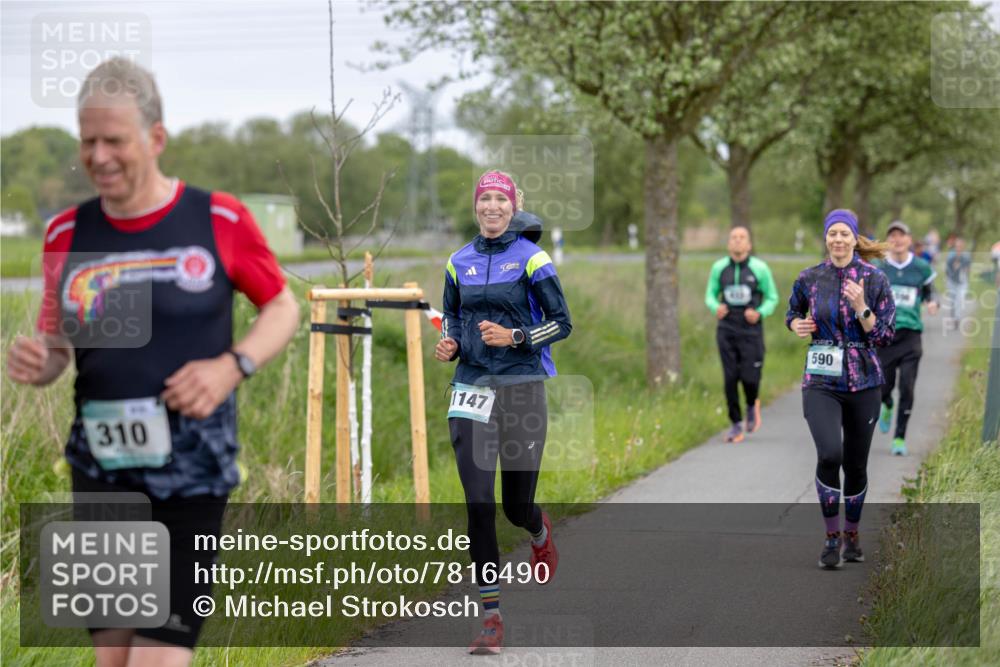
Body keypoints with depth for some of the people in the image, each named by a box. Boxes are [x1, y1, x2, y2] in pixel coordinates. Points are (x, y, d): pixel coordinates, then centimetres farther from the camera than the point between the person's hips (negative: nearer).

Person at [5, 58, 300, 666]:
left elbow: (282, 307, 7)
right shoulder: (67, 234, 5)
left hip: (192, 473, -3)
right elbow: (57, 348, 13)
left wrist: (233, 366, -11)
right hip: (100, 472, 3)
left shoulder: (218, 219, -4)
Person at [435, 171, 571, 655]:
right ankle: (491, 616, -3)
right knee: (478, 503, -7)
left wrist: (514, 337, -16)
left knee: (516, 505, 4)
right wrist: (449, 343, 1)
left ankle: (540, 532, 44)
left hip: (522, 389, -3)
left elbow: (562, 323, -3)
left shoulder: (531, 258, -4)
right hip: (471, 388, 3)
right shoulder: (460, 262, 9)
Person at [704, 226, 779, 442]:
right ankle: (736, 426, 7)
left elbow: (772, 298, 4)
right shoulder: (719, 268, 1)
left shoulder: (759, 268, -5)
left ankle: (752, 405, 31)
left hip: (751, 330, -2)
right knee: (730, 378, -4)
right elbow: (710, 295, 12)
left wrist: (759, 313, -15)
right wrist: (716, 308, -10)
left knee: (749, 378, -5)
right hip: (726, 329, 2)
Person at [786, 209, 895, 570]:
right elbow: (793, 313, 20)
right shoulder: (809, 279, 1)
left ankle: (852, 533, 31)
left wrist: (861, 307, -18)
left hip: (863, 382, 1)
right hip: (821, 381, -1)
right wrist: (797, 325, -3)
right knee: (830, 454, -22)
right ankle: (831, 536, -7)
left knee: (856, 463, 9)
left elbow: (886, 336, -3)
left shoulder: (875, 280, -2)